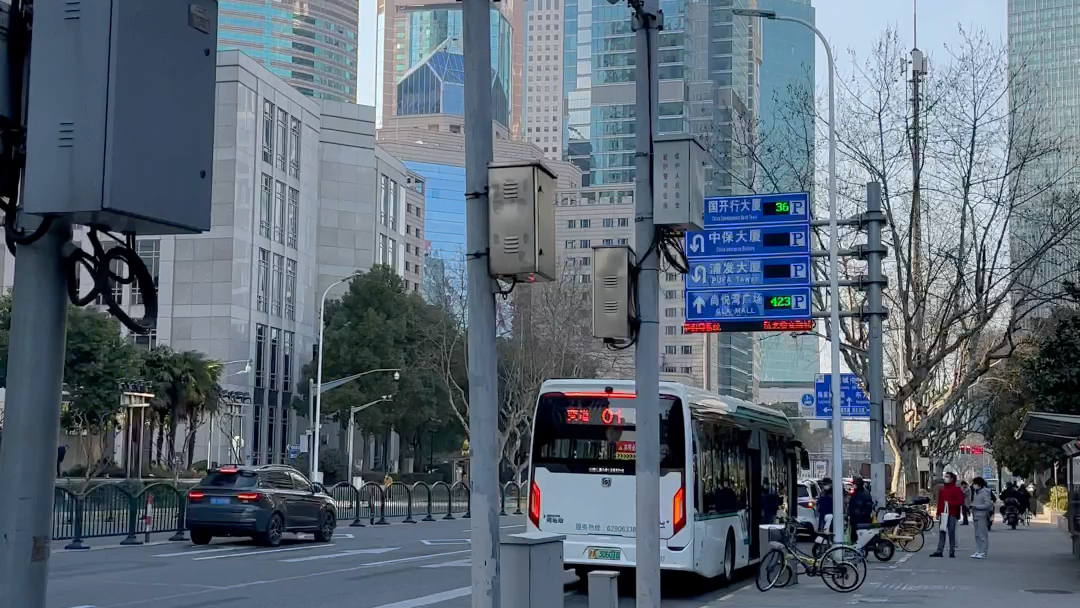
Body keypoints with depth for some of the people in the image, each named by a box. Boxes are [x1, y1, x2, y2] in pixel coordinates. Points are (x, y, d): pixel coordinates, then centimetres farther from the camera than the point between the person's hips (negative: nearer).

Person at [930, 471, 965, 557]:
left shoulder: (957, 489, -1)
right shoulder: (942, 489, 15)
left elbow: (960, 502, -7)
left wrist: (949, 503, -17)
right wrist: (938, 513, 12)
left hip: (952, 514, -5)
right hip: (943, 514, 5)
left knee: (951, 533, -2)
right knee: (941, 532, 1)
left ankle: (952, 552, 4)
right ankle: (939, 551, 0)